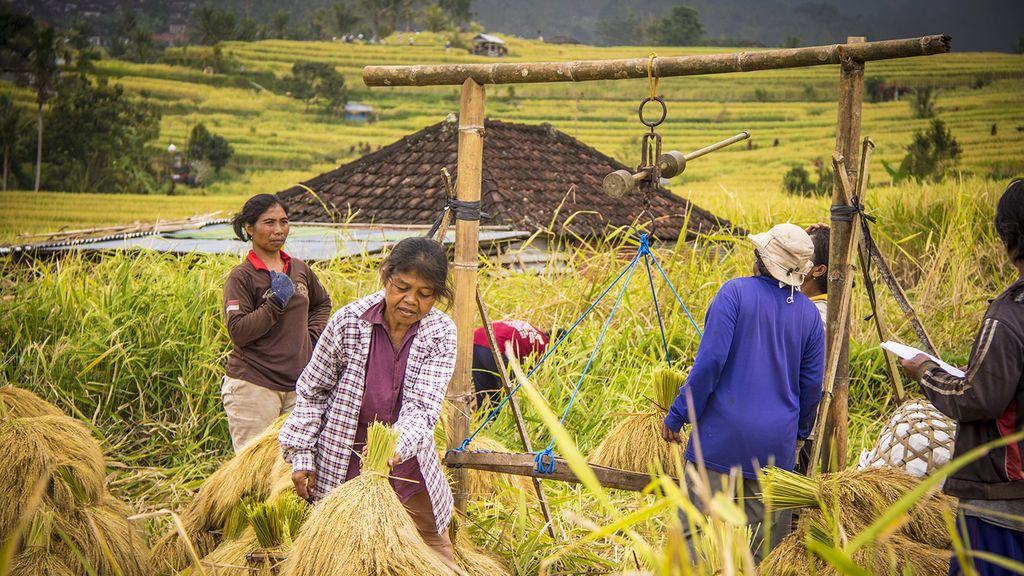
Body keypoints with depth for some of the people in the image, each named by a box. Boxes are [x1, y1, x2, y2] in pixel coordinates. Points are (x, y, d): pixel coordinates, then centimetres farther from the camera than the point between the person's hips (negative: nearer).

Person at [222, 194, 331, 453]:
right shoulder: (241, 277, -5)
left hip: (297, 384, 6)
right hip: (253, 386, -6)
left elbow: (322, 302, 31)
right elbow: (238, 331, -14)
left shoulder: (299, 269, 12)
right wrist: (276, 303, -18)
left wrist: (312, 333, 14)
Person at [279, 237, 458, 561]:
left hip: (407, 466, 2)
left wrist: (397, 446, -40)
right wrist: (302, 456, -3)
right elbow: (311, 392, -2)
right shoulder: (349, 322, -14)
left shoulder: (441, 334, -10)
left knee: (437, 553, 15)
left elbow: (422, 406, -21)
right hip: (344, 467, -2)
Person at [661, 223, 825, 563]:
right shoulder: (809, 314, 6)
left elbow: (710, 360, -14)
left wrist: (676, 416, -7)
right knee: (769, 538, 11)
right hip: (777, 442, 4)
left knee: (694, 532, -1)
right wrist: (800, 432, 27)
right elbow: (812, 384, 10)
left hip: (722, 434, -4)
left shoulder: (736, 292, -8)